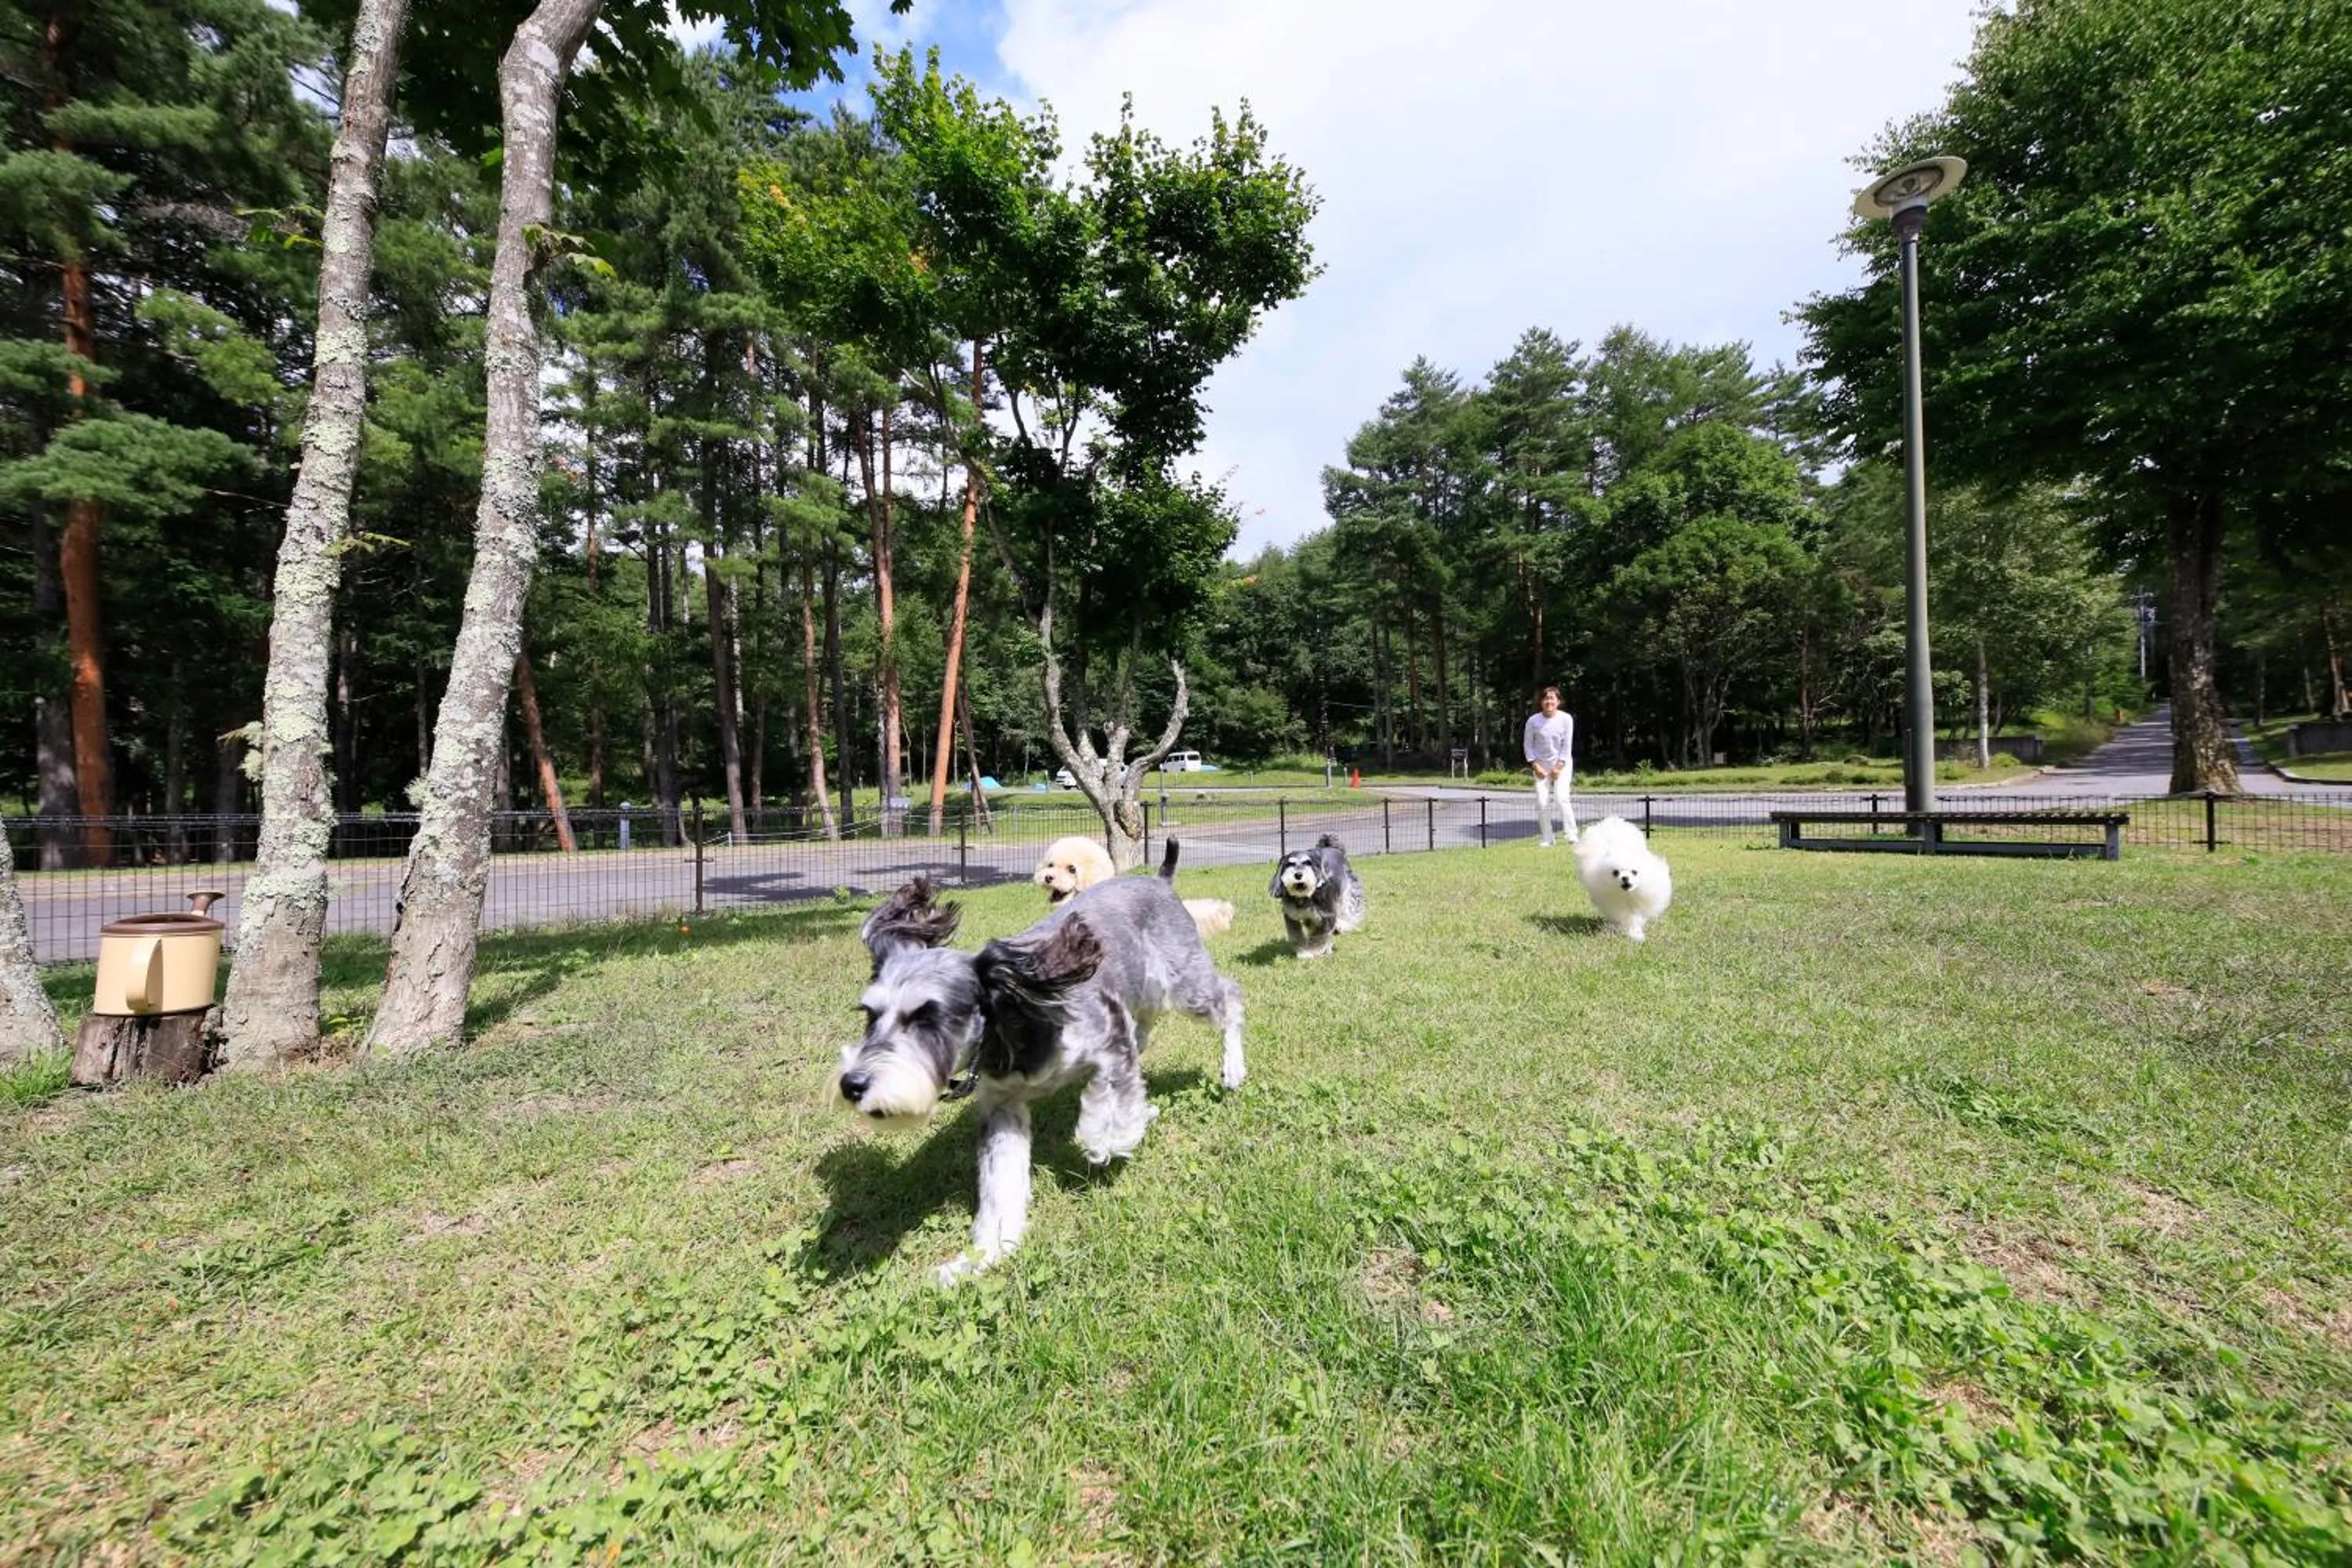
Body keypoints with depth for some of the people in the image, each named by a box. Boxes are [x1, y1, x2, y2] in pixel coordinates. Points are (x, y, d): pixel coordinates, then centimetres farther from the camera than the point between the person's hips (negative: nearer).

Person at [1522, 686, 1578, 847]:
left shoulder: (1566, 719, -10)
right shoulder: (1533, 720, -8)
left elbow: (1567, 745, -7)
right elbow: (1527, 744, 0)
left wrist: (1559, 767, -10)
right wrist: (1535, 765, -6)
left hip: (1561, 764, -2)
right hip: (1541, 766, 2)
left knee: (1561, 798, -17)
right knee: (1542, 802, -5)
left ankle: (1572, 835, -9)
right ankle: (1547, 839, 7)